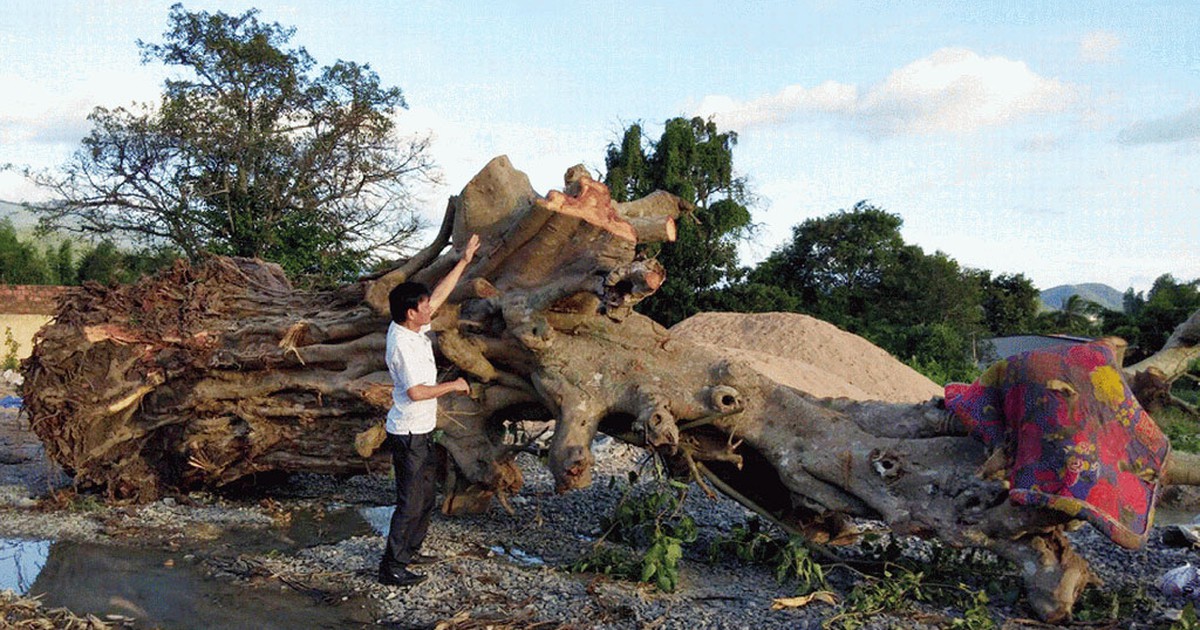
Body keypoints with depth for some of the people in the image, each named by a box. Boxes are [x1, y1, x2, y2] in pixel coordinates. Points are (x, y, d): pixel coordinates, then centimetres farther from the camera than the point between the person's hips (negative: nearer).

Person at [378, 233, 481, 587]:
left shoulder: (413, 328, 3)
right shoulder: (403, 344, -24)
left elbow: (439, 295, 14)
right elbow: (416, 392, -27)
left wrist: (464, 261, 14)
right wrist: (453, 386, -14)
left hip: (421, 431, 10)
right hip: (409, 434, -10)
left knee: (425, 496, 20)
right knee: (410, 502, -3)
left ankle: (409, 551, 33)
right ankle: (391, 568, 5)